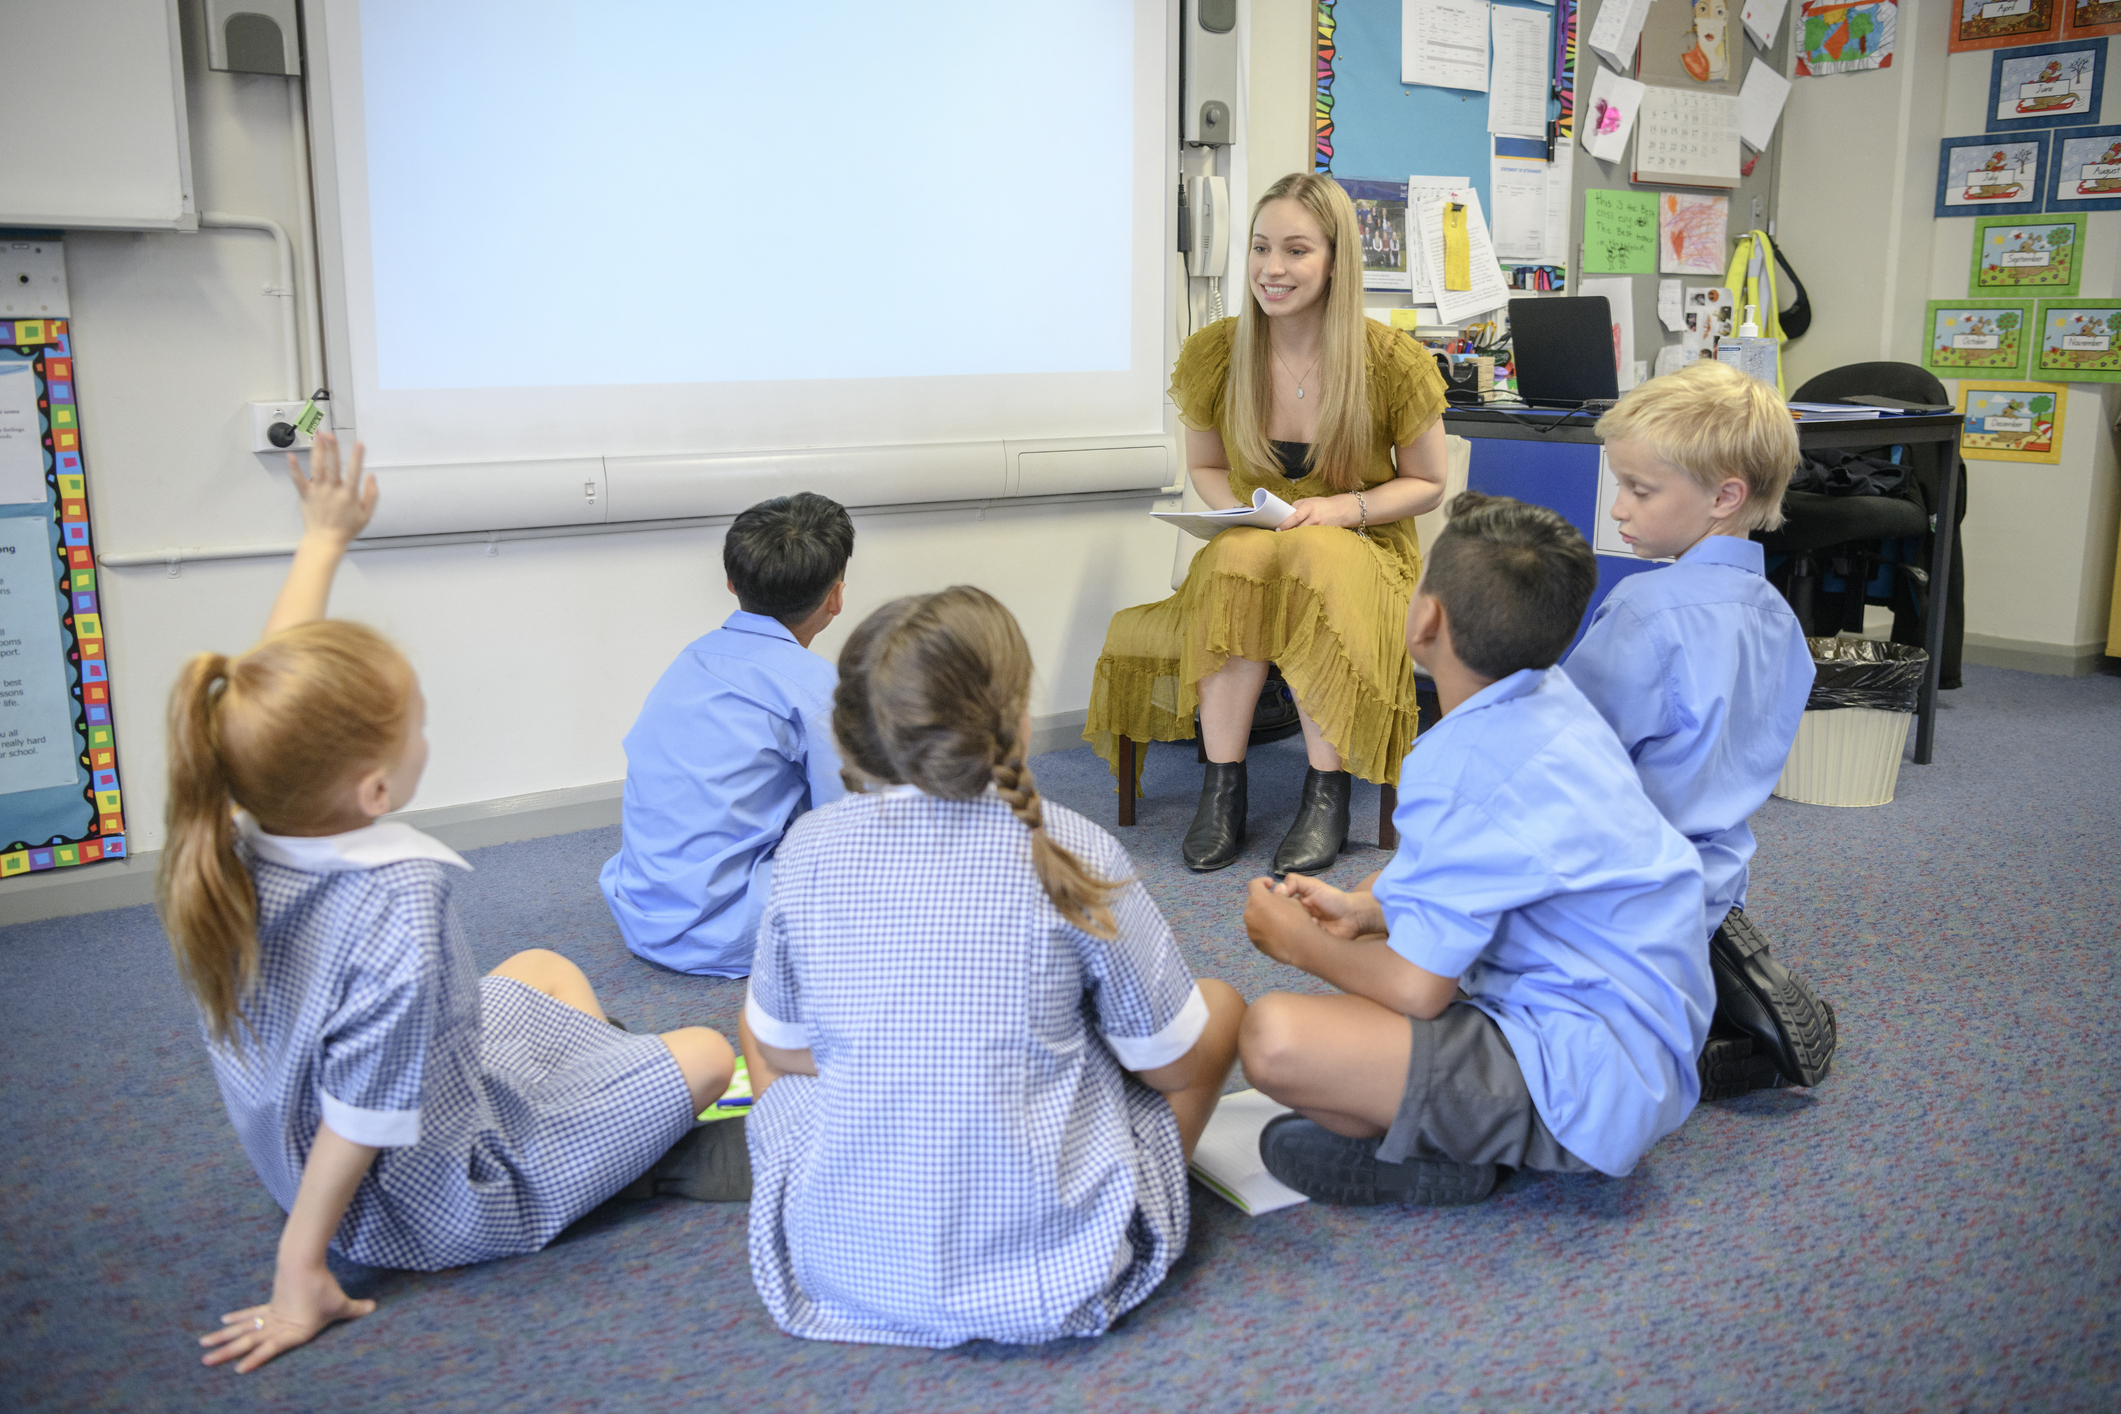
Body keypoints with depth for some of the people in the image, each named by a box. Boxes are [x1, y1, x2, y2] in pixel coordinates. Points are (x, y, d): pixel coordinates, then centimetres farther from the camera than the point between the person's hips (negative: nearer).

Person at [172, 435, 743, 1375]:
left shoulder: (227, 841, -18)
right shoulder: (398, 910, -40)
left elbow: (272, 681, -1)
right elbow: (358, 1124, -30)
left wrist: (323, 538, 10)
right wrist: (299, 1278, -17)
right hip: (436, 1206, -7)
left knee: (544, 970, 25)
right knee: (706, 1053, 4)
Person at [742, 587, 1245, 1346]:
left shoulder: (808, 848, -7)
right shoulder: (1073, 852, -13)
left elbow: (781, 1050, 7)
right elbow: (1177, 1068, -2)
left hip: (841, 1266, 2)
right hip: (1049, 1270, -2)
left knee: (756, 1007, 26)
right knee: (1218, 1006, 17)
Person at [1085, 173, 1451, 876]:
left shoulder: (1394, 362, -8)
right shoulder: (1213, 353, -3)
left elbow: (1426, 484, 3)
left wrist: (1345, 507, -16)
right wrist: (1240, 513, -10)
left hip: (1363, 555, -1)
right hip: (1246, 553, 2)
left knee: (1312, 559, -37)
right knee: (1239, 560, -35)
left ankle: (1327, 788, -27)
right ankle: (1223, 784, -27)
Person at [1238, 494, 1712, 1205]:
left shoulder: (1466, 766, -25)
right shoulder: (1552, 699, 4)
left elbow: (1418, 988, -22)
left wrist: (1298, 944, -3)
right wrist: (1364, 909, 11)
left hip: (1587, 1081, -10)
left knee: (1272, 1034, -28)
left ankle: (1436, 1154, -3)